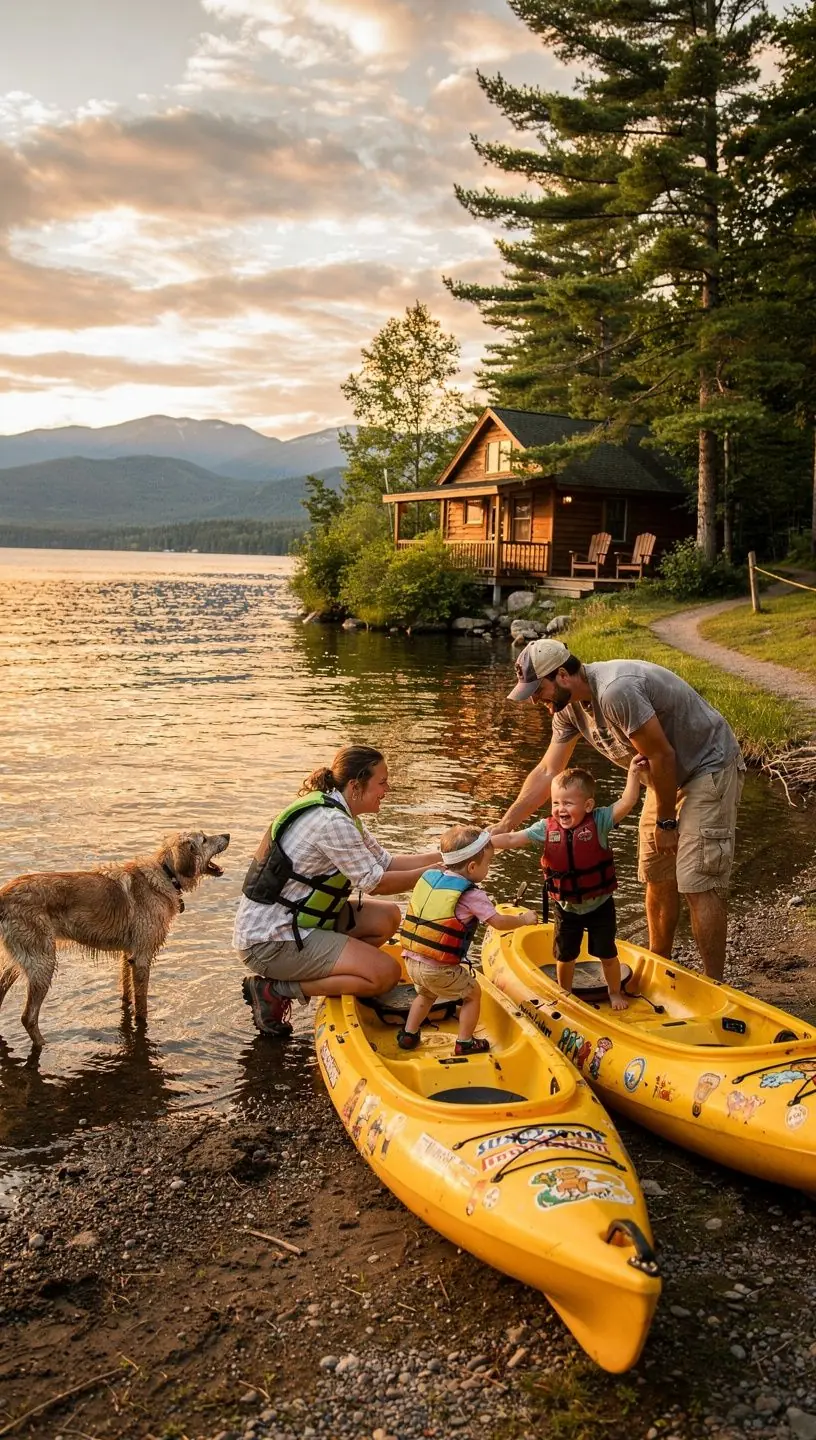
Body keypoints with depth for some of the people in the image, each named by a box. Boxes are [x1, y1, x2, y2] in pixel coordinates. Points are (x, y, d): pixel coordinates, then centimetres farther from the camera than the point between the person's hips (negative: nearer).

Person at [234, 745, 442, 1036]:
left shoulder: (341, 814, 10)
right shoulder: (332, 822, -21)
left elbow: (385, 861, 10)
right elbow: (375, 883, -17)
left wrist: (445, 855, 3)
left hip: (296, 921, 10)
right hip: (271, 942, -10)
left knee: (387, 917, 8)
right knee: (386, 973, -15)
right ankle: (275, 989, -7)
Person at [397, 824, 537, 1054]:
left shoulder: (429, 877, 6)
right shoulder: (471, 895, -11)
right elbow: (499, 922, -11)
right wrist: (524, 919, 5)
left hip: (412, 960, 6)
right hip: (439, 969, -6)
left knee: (426, 994, 33)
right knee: (473, 993, 17)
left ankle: (408, 1035, 35)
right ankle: (464, 1043, 19)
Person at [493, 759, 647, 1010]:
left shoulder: (599, 821, -19)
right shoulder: (546, 829, -14)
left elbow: (627, 803, -28)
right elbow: (512, 840, -13)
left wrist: (633, 773, -38)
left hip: (600, 905, -2)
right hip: (567, 908, 2)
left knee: (607, 954, 12)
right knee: (564, 955, 17)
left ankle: (615, 992, 37)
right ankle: (565, 995, 41)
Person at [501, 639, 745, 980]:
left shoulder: (616, 691, -33)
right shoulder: (569, 707, -3)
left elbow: (662, 756, -26)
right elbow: (547, 772, 0)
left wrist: (665, 821, -14)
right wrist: (504, 825, -5)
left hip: (709, 769, -9)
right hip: (669, 775, 9)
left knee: (698, 884, -11)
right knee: (657, 877, 14)